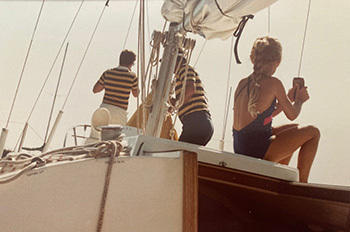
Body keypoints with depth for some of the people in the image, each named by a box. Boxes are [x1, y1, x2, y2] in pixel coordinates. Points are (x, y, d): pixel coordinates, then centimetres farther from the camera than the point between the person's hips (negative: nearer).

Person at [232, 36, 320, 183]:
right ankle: (302, 183, 12)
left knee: (295, 129, 30)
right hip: (257, 150, -8)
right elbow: (292, 115, -1)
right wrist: (300, 100, 19)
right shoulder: (273, 83, -14)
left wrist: (289, 98, 24)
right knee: (313, 133, 7)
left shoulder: (243, 83, 8)